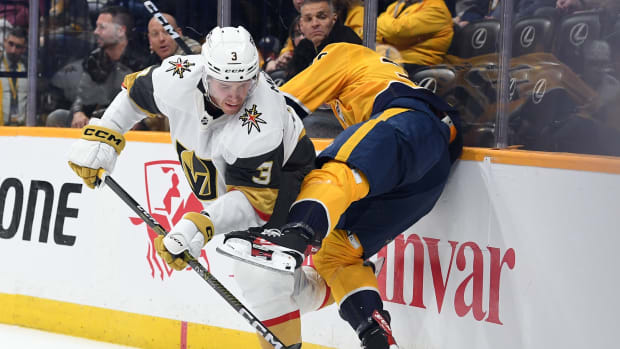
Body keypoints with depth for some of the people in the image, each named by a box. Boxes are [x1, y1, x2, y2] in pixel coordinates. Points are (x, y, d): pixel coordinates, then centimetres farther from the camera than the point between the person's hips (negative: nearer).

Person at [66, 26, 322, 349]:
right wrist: (101, 136, -8)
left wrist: (200, 226, -47)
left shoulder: (262, 119, -39)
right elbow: (135, 92, -4)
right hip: (223, 175, 6)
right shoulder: (178, 79, -26)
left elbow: (255, 198, -37)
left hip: (278, 176, -6)